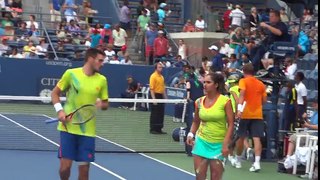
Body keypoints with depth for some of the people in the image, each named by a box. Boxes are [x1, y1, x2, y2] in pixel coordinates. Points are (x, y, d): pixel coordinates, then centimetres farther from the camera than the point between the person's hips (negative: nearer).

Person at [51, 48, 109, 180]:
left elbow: (106, 104, 12)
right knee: (65, 166, -5)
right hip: (68, 127, -2)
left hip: (87, 131, 2)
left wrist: (101, 104, -12)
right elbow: (55, 93, 4)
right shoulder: (71, 73, -4)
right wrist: (60, 110, -12)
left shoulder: (102, 80, 3)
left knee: (84, 168, 2)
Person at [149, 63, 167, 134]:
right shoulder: (153, 76, -11)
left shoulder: (162, 77, 15)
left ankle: (159, 129, 16)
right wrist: (153, 98, -22)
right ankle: (153, 129, 3)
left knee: (161, 114, 9)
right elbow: (151, 88, -16)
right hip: (155, 95, -8)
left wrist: (165, 97, 17)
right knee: (154, 114, -3)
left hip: (161, 96, 8)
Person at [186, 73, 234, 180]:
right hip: (201, 141, 4)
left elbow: (230, 124, -9)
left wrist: (225, 144, -16)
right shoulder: (199, 102, 2)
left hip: (218, 144, -3)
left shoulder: (225, 101, -10)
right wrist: (191, 134, -1)